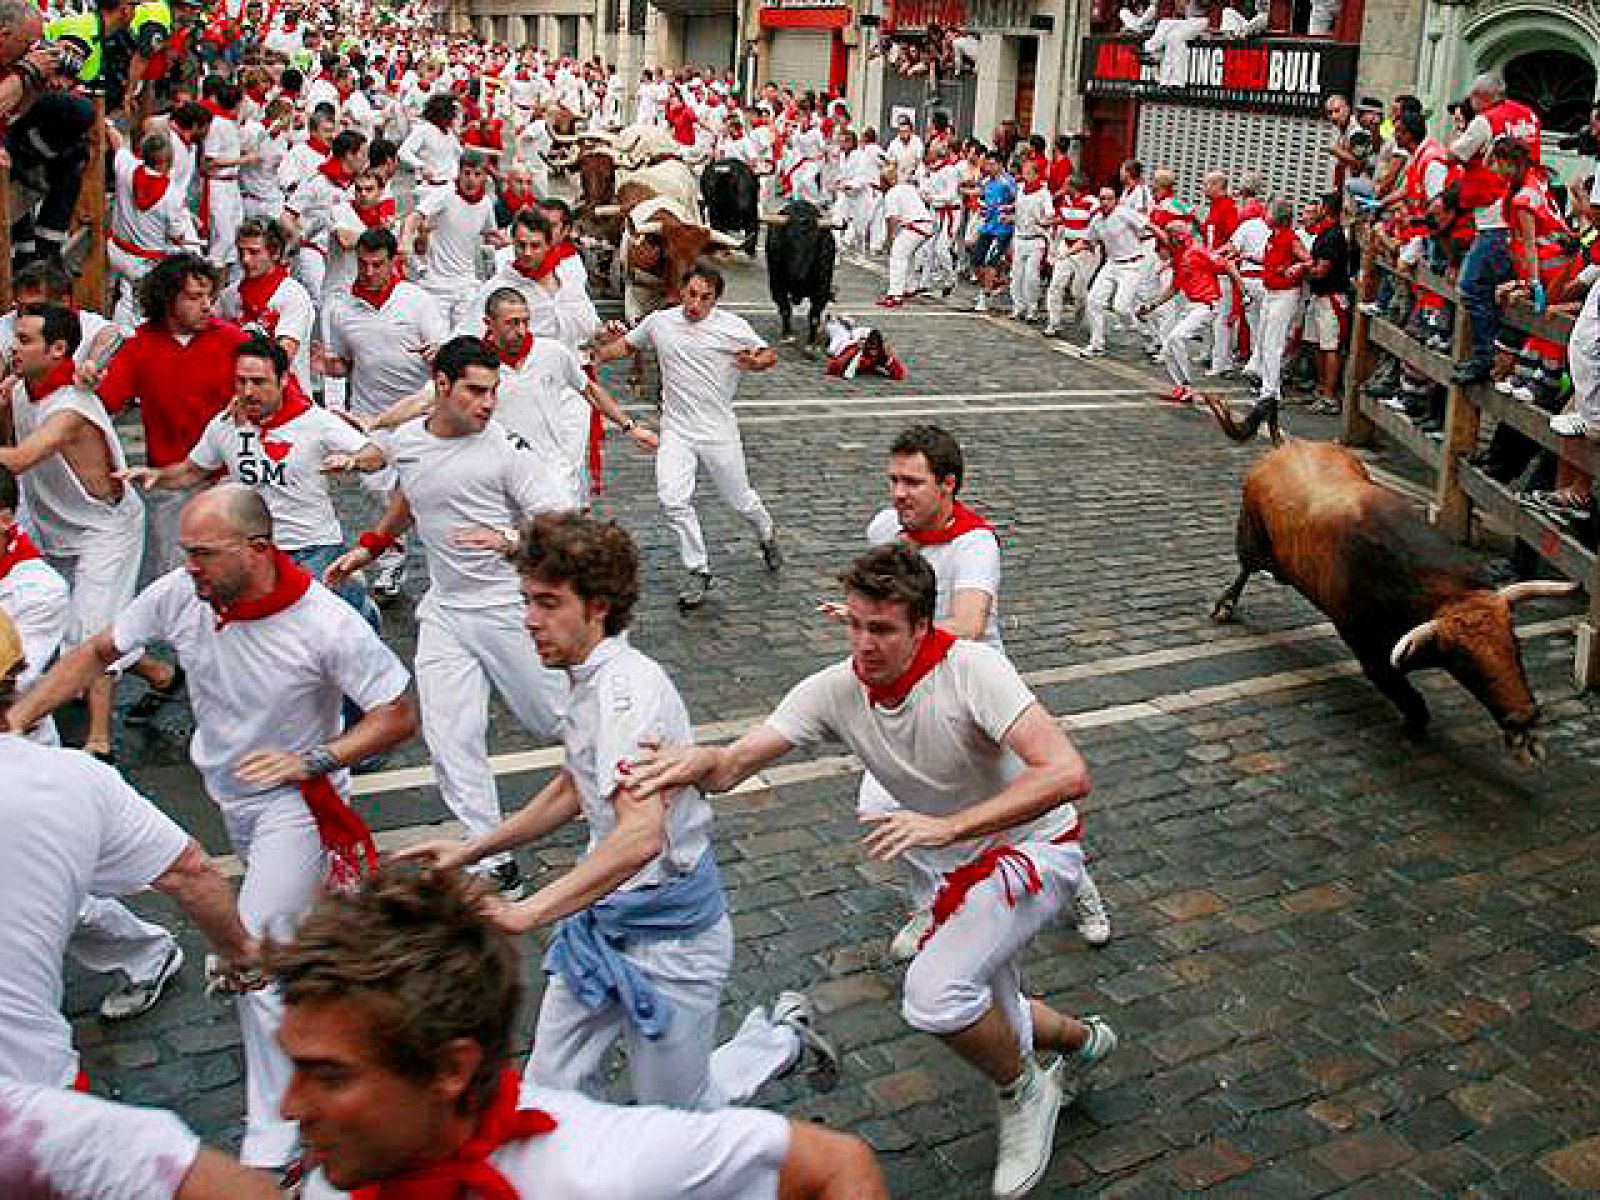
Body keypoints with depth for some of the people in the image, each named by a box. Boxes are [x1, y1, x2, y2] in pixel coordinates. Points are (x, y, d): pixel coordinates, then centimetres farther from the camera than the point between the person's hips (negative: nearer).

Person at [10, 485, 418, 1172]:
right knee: (287, 924, 23)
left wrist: (312, 762, -31)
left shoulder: (325, 624, -27)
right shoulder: (177, 595, -14)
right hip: (227, 796, 6)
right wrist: (16, 721, -9)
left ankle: (269, 1145, -4)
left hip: (295, 801, -6)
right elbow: (95, 655, 1)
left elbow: (398, 717, -19)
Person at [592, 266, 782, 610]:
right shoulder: (659, 321, 3)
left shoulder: (733, 327, -5)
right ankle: (698, 572, 0)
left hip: (719, 432, -2)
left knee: (741, 501, 8)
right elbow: (627, 345, 21)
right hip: (676, 432, 2)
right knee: (673, 500, -15)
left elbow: (770, 354, 7)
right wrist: (595, 355, 6)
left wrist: (756, 362, -15)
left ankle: (767, 534, 44)